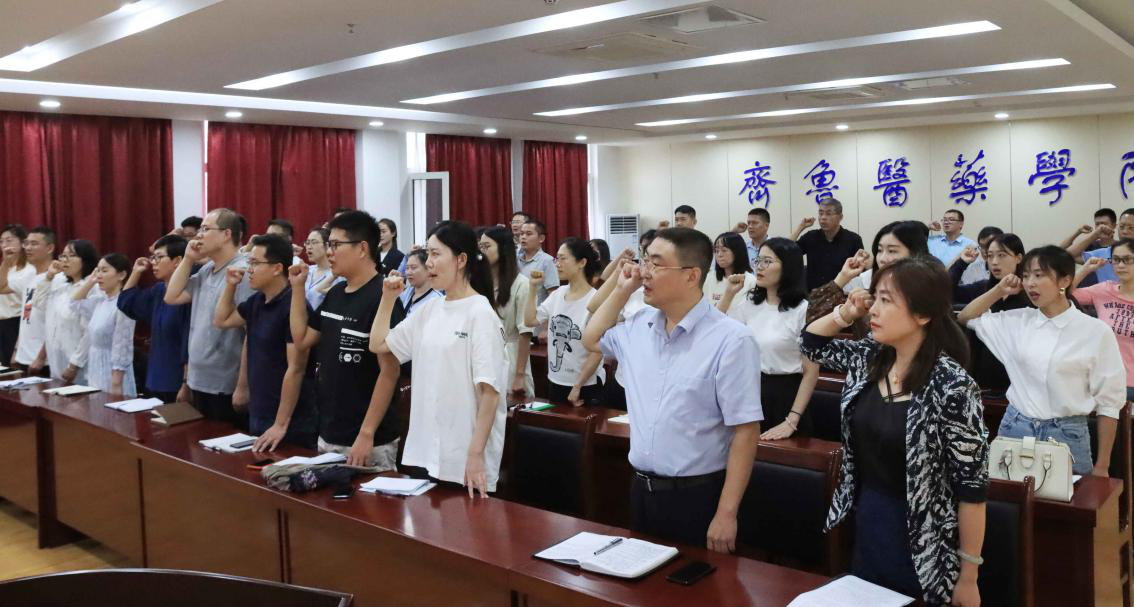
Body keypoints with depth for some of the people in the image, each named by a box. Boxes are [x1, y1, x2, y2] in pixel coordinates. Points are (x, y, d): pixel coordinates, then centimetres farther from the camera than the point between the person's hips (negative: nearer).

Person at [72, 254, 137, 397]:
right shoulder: (99, 300, 7)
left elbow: (122, 350, -20)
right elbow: (75, 302, 29)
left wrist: (116, 386, -21)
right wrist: (90, 281, 13)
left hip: (112, 380, -9)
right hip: (96, 377, 9)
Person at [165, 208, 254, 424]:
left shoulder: (243, 272, -18)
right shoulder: (206, 270, 10)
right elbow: (171, 297, 15)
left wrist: (243, 387, -22)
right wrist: (188, 259, 5)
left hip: (226, 388, -8)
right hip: (198, 382, 8)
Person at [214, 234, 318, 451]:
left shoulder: (293, 306, -20)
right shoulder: (256, 301, 6)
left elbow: (296, 369, -21)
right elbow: (222, 321, 24)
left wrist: (281, 424, -21)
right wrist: (230, 286, 8)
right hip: (257, 416, 8)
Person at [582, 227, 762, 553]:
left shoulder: (731, 340, -17)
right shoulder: (639, 326, 4)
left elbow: (745, 430, -17)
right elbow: (592, 339, 25)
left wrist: (726, 514, -18)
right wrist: (622, 291, 10)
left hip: (698, 496, -6)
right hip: (641, 489, 6)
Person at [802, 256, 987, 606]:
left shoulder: (951, 385, -21)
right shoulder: (869, 359, -2)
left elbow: (972, 487, -17)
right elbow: (812, 343, 16)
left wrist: (968, 577, -12)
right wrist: (845, 313, -4)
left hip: (920, 548, -6)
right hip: (865, 529, 6)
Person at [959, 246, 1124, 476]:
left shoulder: (1096, 332, -7)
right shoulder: (1018, 321, 3)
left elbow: (1109, 401, -3)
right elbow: (966, 318, 16)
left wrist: (1102, 466, -3)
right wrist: (999, 290, 2)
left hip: (1066, 436, -3)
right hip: (1015, 430, 3)